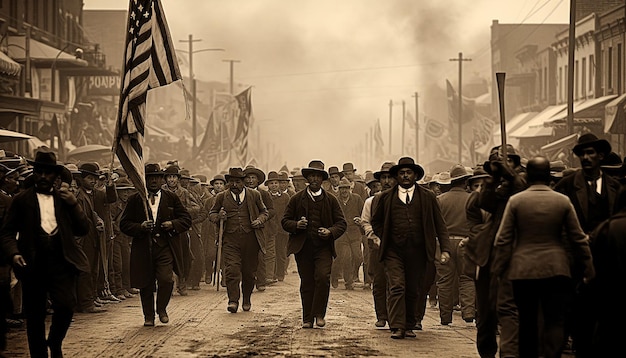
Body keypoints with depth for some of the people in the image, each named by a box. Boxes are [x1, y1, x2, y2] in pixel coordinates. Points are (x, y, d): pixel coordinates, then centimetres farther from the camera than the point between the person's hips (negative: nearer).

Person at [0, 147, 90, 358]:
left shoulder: (64, 198, 15)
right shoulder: (22, 200, 8)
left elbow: (83, 229, 9)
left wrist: (73, 204, -4)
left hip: (61, 262, 1)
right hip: (33, 264, -1)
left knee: (66, 306, -15)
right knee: (35, 316, 4)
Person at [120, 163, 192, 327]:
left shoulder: (171, 198, 9)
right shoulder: (135, 199, 5)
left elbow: (187, 219, 11)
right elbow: (124, 224, 4)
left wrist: (173, 224, -9)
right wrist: (140, 227, -15)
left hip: (165, 247, 0)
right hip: (143, 248, 0)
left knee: (166, 279, -15)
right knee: (146, 284, 5)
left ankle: (162, 309, 11)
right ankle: (148, 316, 24)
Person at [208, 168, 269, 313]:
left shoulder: (254, 195, 10)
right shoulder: (221, 197, 10)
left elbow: (264, 212, 18)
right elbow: (211, 214, 17)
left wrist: (260, 220, -4)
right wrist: (218, 217, -6)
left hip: (250, 238, 1)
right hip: (230, 239, -1)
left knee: (249, 272, 8)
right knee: (231, 270, -15)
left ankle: (246, 300, 24)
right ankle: (233, 301, -13)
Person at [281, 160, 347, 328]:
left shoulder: (331, 200, 9)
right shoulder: (296, 199, 9)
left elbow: (342, 223, 10)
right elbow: (285, 221, 10)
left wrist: (330, 232, -10)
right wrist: (296, 225, -12)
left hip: (323, 247, -1)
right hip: (302, 247, 1)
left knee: (323, 277, -19)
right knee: (306, 283, 3)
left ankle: (319, 314, -5)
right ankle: (307, 319, 11)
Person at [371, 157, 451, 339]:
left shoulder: (427, 197, 8)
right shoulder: (386, 197, 9)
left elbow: (440, 225, 6)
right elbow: (376, 221, 20)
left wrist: (445, 249, -3)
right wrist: (385, 239, 6)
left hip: (417, 253, 1)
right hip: (393, 252, -1)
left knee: (412, 291, 6)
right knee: (397, 288, -11)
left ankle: (409, 326, 16)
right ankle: (397, 327, -12)